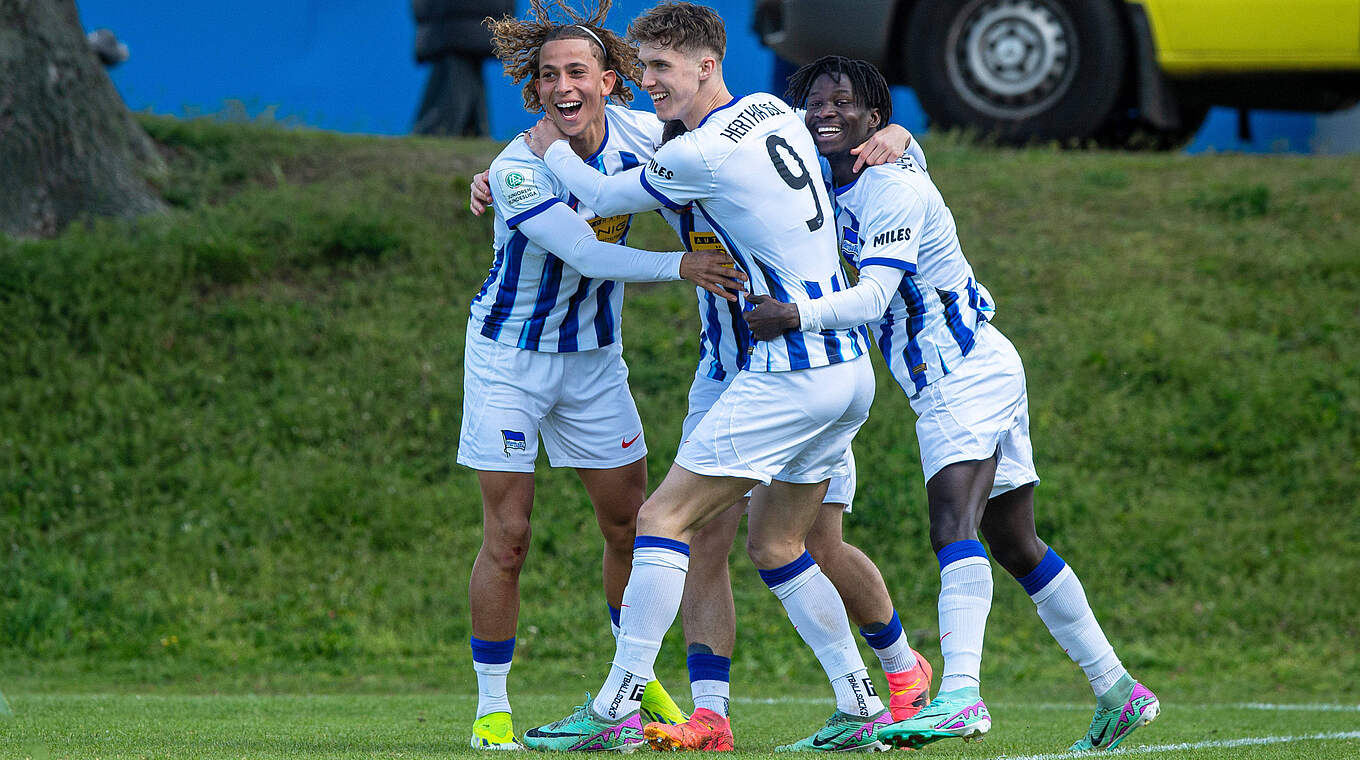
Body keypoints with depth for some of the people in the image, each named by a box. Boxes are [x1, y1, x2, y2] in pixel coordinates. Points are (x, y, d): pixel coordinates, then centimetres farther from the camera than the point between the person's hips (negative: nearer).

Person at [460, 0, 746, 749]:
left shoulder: (633, 132, -9)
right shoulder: (518, 169, -25)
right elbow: (586, 253, -29)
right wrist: (679, 265, -38)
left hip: (594, 354, 5)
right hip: (510, 356, -5)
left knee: (629, 526, 8)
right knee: (507, 539, -6)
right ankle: (491, 707, 4)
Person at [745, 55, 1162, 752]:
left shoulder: (892, 189, -16)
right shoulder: (844, 186, 11)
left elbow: (873, 297, -26)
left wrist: (797, 315, -43)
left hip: (966, 376, -11)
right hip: (945, 386, 11)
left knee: (952, 523, -26)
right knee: (1015, 545, 14)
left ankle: (961, 694, -42)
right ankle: (1116, 690, 19)